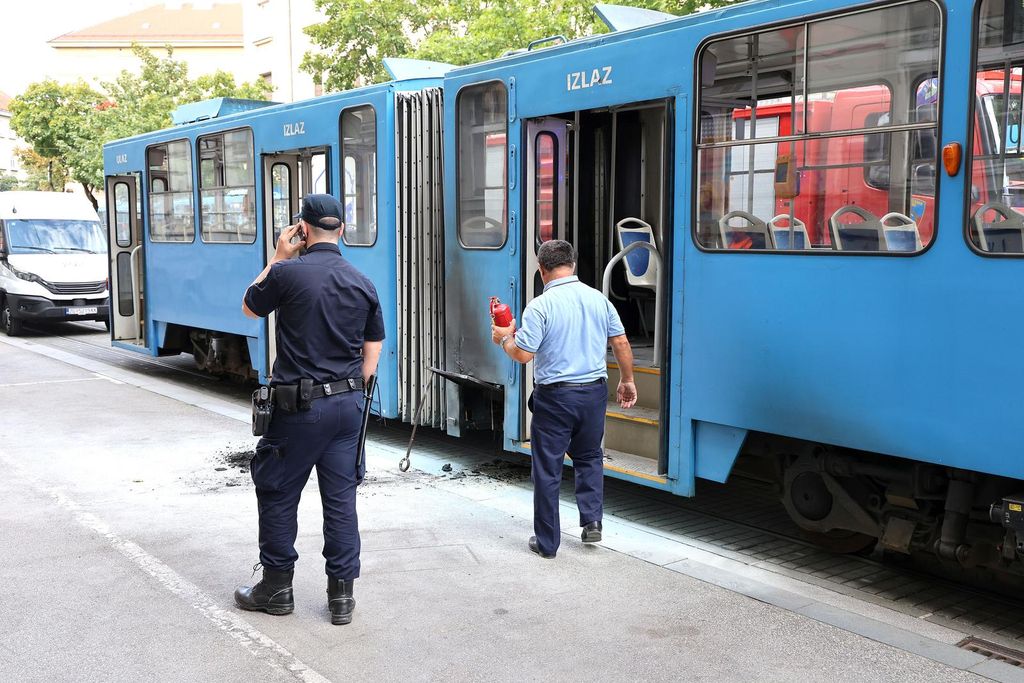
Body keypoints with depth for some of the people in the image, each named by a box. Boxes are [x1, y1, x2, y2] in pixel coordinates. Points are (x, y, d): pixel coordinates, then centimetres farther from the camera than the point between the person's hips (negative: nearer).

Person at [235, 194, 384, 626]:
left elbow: (250, 308, 9)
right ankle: (341, 595, 15)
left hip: (298, 407, -4)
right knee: (341, 499, 9)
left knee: (277, 495, 11)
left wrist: (278, 257, 12)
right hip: (347, 404, 5)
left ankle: (276, 588, 21)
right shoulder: (362, 284, 4)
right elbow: (372, 352, 8)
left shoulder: (288, 272, -11)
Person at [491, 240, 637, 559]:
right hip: (594, 392, 4)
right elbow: (621, 344, 5)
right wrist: (627, 381, 18)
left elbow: (523, 355, -15)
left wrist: (504, 338, 5)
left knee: (547, 470, 7)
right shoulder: (599, 299, 2)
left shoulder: (540, 306, -13)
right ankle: (592, 520, 14)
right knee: (589, 457, 25)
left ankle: (547, 542, 15)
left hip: (555, 397, -4)